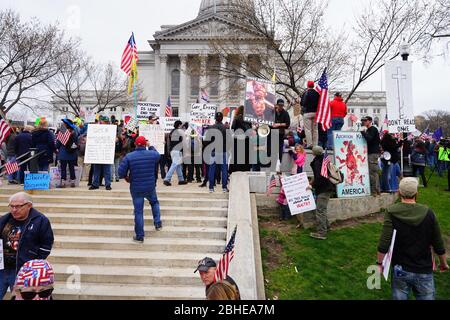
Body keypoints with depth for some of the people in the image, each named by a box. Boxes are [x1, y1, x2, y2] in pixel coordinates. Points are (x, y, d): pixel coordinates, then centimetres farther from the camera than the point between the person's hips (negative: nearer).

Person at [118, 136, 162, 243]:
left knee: (138, 211, 7)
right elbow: (158, 156, 18)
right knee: (154, 202, 30)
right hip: (150, 187, 1)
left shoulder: (129, 157, -12)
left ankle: (140, 236, 14)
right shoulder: (153, 154, -8)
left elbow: (121, 172, -11)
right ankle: (158, 223, 26)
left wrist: (126, 177, 11)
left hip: (136, 189, -1)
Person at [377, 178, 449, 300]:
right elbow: (438, 245, -1)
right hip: (424, 271, 1)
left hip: (400, 270, -1)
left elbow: (384, 243, -18)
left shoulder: (391, 212, -13)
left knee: (399, 297, 15)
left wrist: (379, 263, -5)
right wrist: (444, 263, 16)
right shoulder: (428, 213, -8)